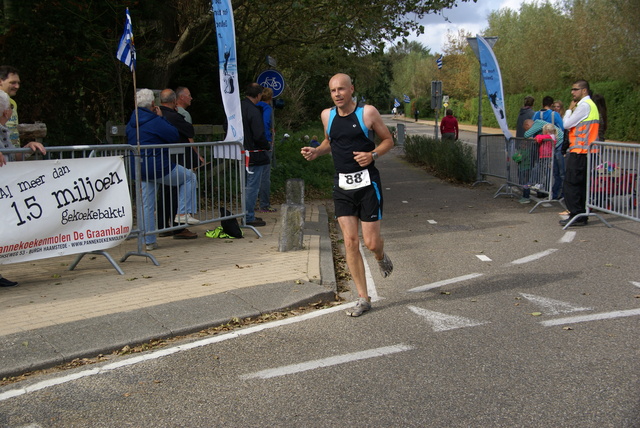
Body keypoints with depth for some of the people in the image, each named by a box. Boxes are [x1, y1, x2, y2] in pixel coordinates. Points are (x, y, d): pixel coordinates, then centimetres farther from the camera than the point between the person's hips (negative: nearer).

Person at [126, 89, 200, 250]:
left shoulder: (131, 123, 9)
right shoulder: (155, 121, -14)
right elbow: (174, 136, -7)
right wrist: (161, 117, 0)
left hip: (138, 170, 7)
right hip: (159, 167, -7)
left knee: (147, 206, 11)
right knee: (189, 177, 15)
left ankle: (149, 241, 13)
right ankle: (184, 213, 5)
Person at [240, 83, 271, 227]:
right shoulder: (254, 111, -18)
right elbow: (259, 136, -22)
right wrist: (268, 146, -4)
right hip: (254, 154, -9)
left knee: (247, 185, 18)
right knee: (252, 186, -2)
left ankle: (248, 215, 25)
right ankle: (249, 218, 2)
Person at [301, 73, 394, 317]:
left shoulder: (367, 112, -5)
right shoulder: (327, 115, 7)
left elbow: (388, 140, 3)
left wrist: (373, 154, -15)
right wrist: (316, 152, 5)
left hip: (367, 182, -3)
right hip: (342, 186, 3)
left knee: (371, 242, -3)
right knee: (350, 242, -2)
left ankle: (381, 257, 36)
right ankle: (363, 298, 6)